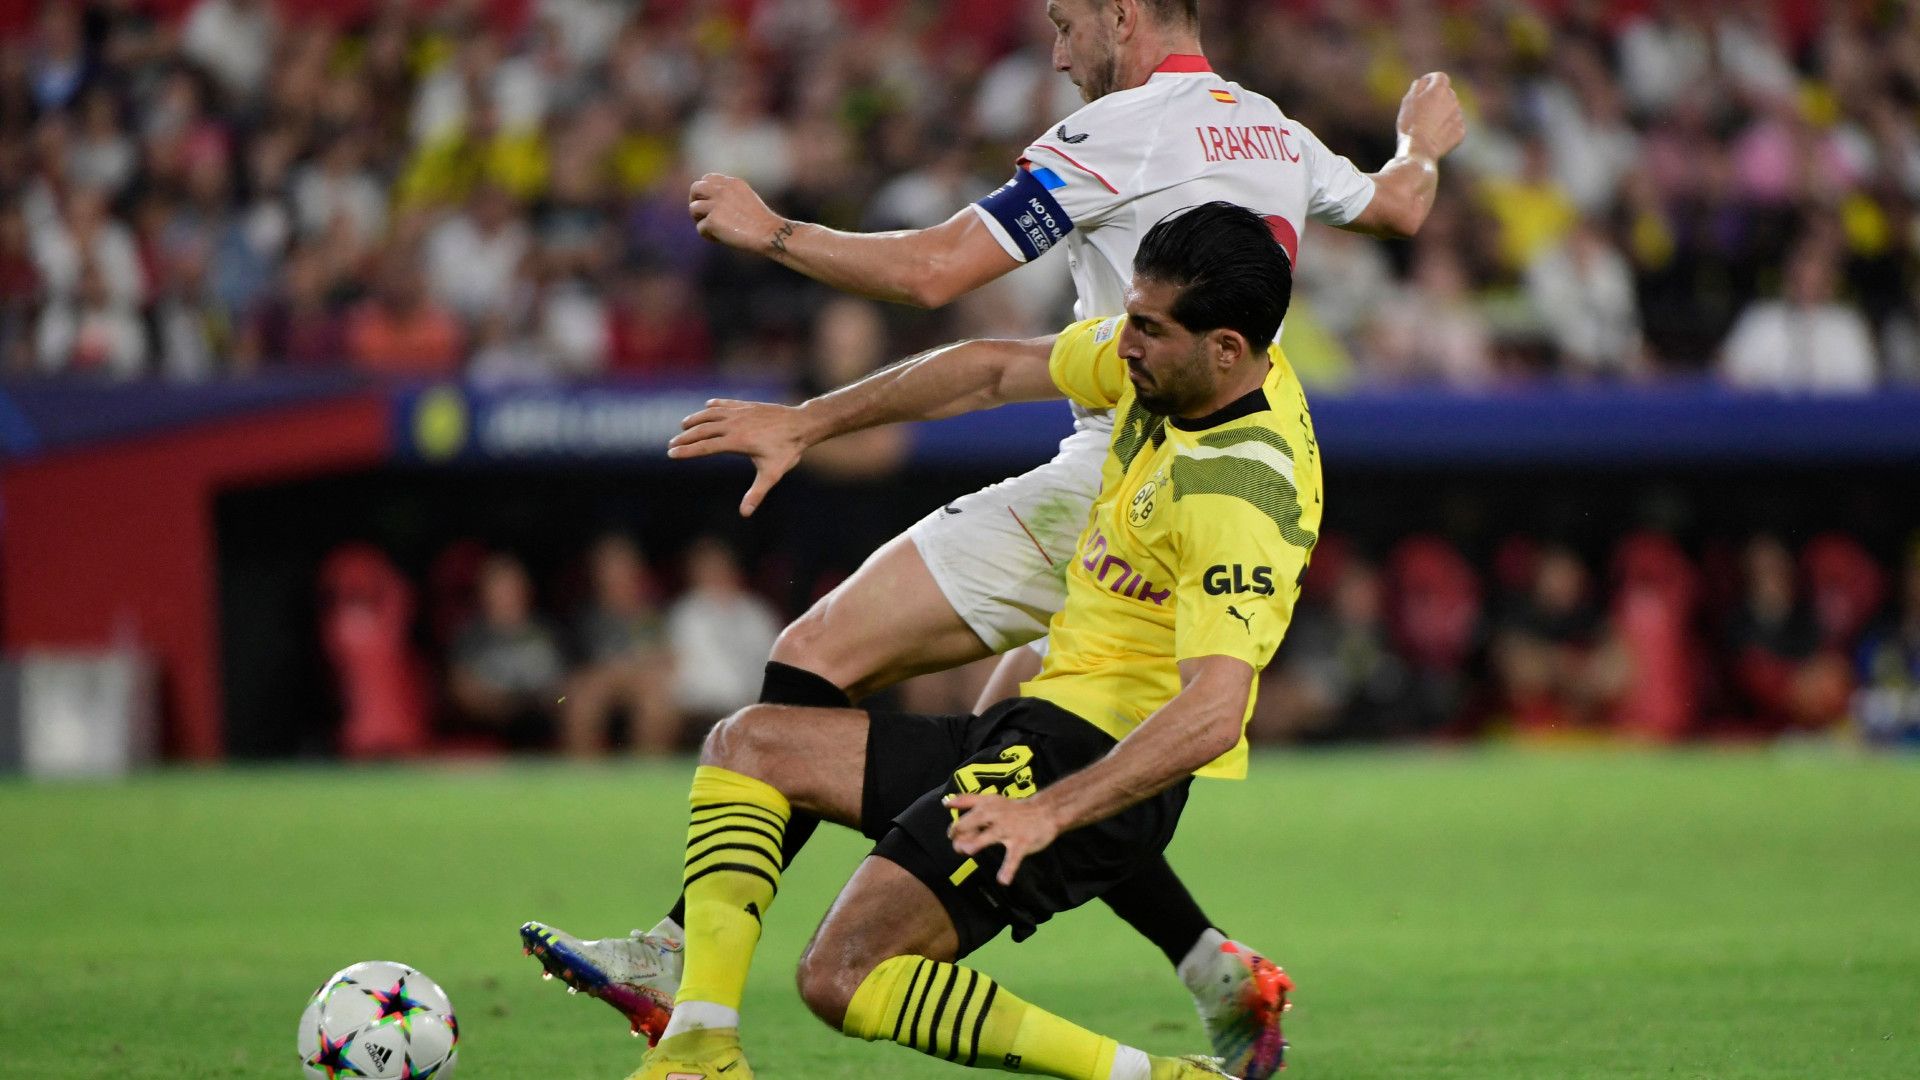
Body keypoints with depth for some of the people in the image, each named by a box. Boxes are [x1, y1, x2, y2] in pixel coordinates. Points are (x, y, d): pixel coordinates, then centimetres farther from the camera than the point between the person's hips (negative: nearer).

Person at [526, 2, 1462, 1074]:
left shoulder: (1115, 136, -10)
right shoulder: (1278, 136, 15)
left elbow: (930, 271, -15)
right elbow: (1400, 206, 37)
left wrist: (772, 231, -2)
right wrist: (1424, 142, 59)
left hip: (1105, 496, -9)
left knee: (820, 655, -10)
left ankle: (679, 963, -17)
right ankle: (1225, 978, 8)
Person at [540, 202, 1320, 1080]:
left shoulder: (1240, 499, -26)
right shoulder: (1157, 362, 1)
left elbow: (1210, 715, -36)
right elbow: (994, 371, 17)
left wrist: (1050, 811, -45)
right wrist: (804, 424, 19)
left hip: (1093, 758, -10)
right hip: (1046, 725, 10)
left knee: (844, 980, -19)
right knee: (748, 744, 17)